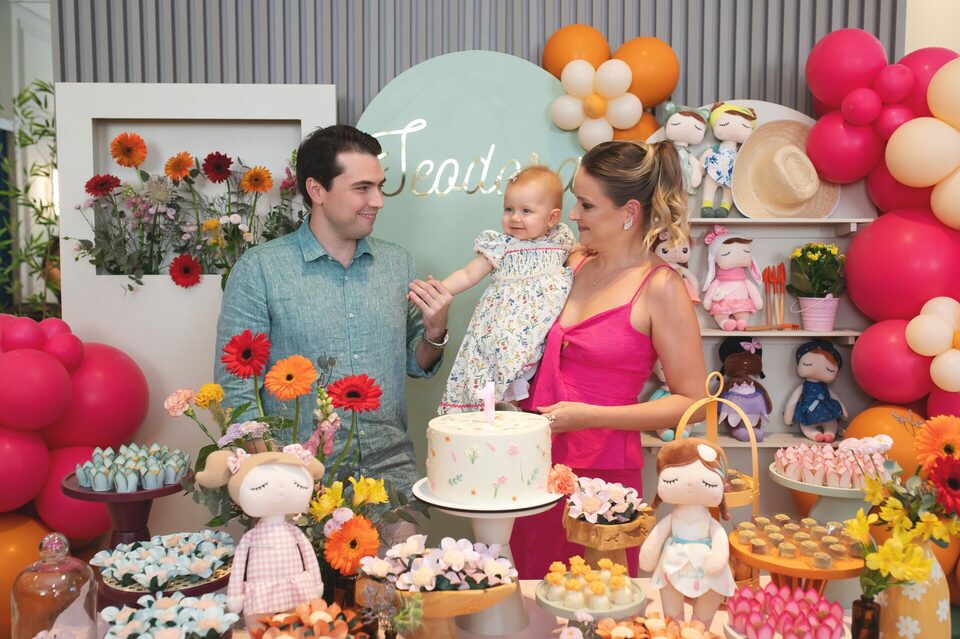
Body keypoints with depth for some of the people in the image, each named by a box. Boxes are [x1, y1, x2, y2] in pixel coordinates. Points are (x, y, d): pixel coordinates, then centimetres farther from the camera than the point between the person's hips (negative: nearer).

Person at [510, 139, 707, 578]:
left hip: (601, 475, -5)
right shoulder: (574, 263, 6)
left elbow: (691, 401, -10)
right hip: (535, 469, 5)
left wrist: (590, 416, -15)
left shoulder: (660, 287, -11)